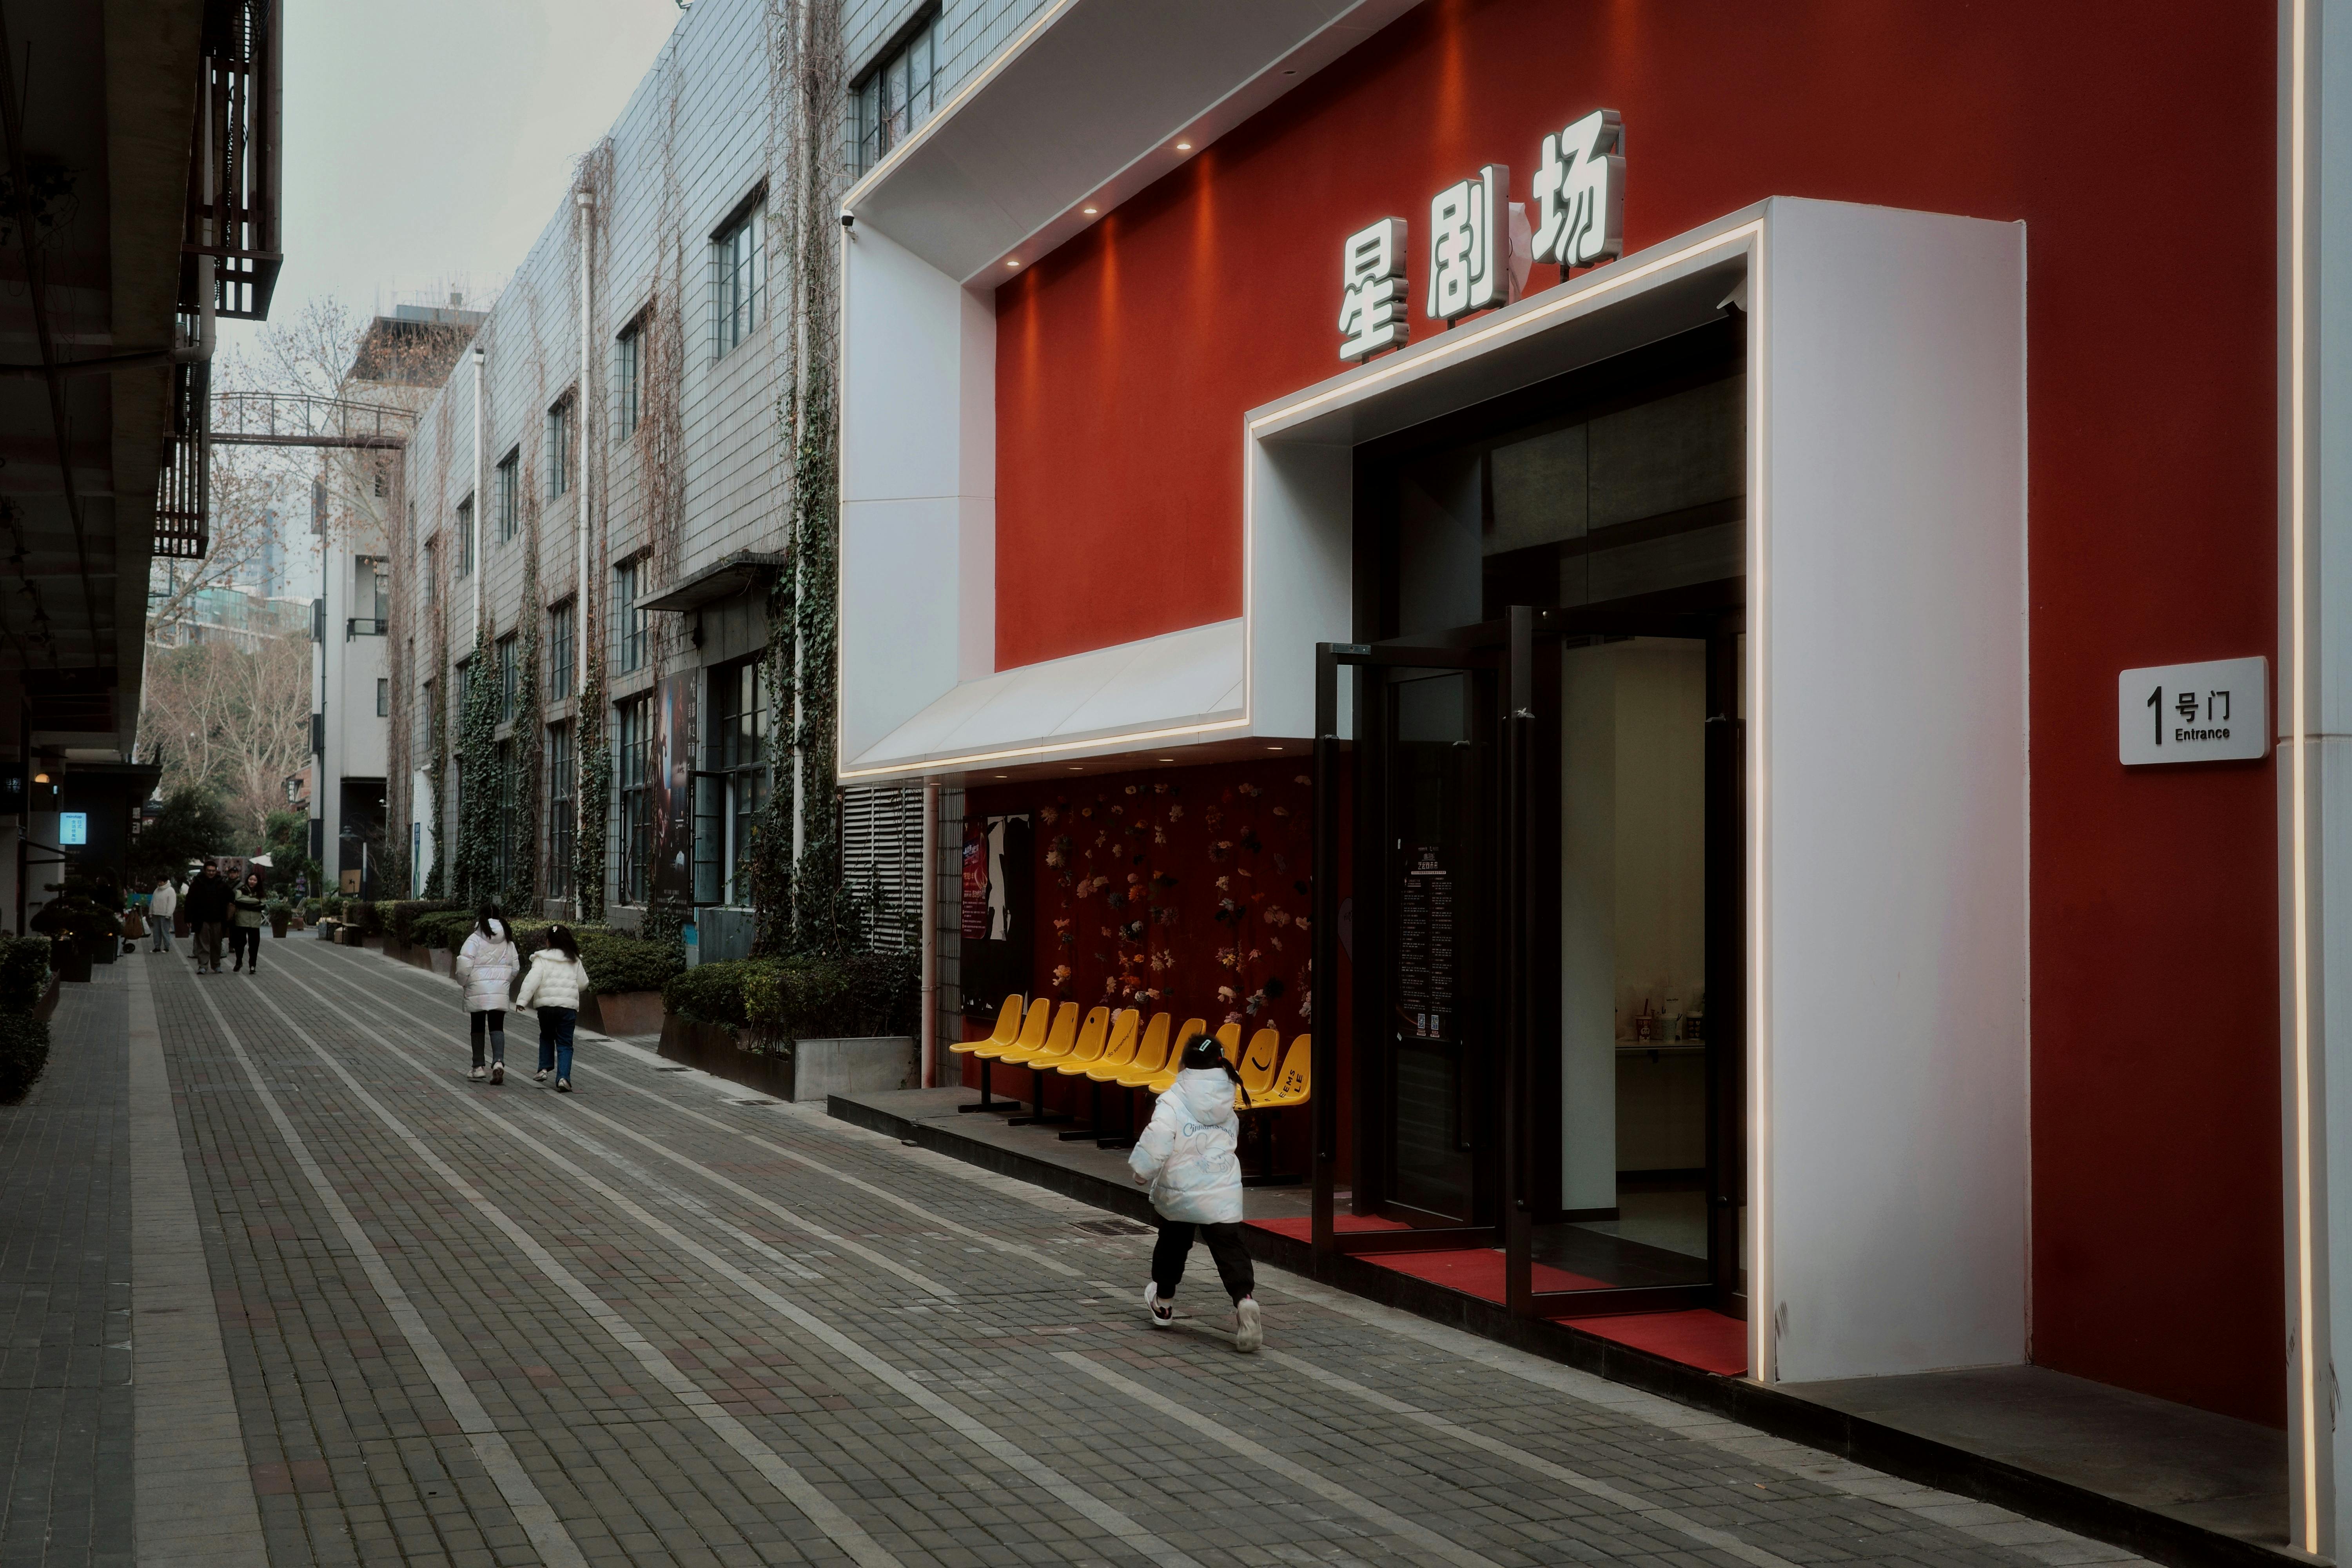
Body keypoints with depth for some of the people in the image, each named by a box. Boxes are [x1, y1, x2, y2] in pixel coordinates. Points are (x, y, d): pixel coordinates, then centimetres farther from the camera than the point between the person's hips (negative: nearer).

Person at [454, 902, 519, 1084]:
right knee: (497, 1028, 3)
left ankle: (478, 1067, 15)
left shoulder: (475, 940, -9)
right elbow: (515, 968, 10)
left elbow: (464, 968, -12)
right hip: (500, 992, 3)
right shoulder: (508, 941, 6)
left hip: (477, 991, -3)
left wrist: (463, 982, 7)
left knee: (477, 1028, 10)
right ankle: (499, 1061, -18)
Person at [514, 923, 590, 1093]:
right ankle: (563, 1077, -11)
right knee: (565, 1044, 4)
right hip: (568, 1005, 1)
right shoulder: (575, 961, 11)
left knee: (547, 1036, 24)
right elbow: (583, 984, 14)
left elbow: (533, 979, -11)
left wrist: (522, 1000, -14)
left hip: (546, 1004, -1)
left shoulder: (542, 959, 2)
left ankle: (544, 1068, 16)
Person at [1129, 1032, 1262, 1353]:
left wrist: (1143, 1173, -4)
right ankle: (1245, 1298, -29)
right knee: (1230, 1251, -3)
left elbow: (1155, 1145, -22)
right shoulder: (1226, 1101, 3)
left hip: (1178, 1193, -2)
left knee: (1172, 1244, 22)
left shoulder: (1173, 1102, -15)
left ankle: (1163, 1302, 40)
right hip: (1223, 1194, 2)